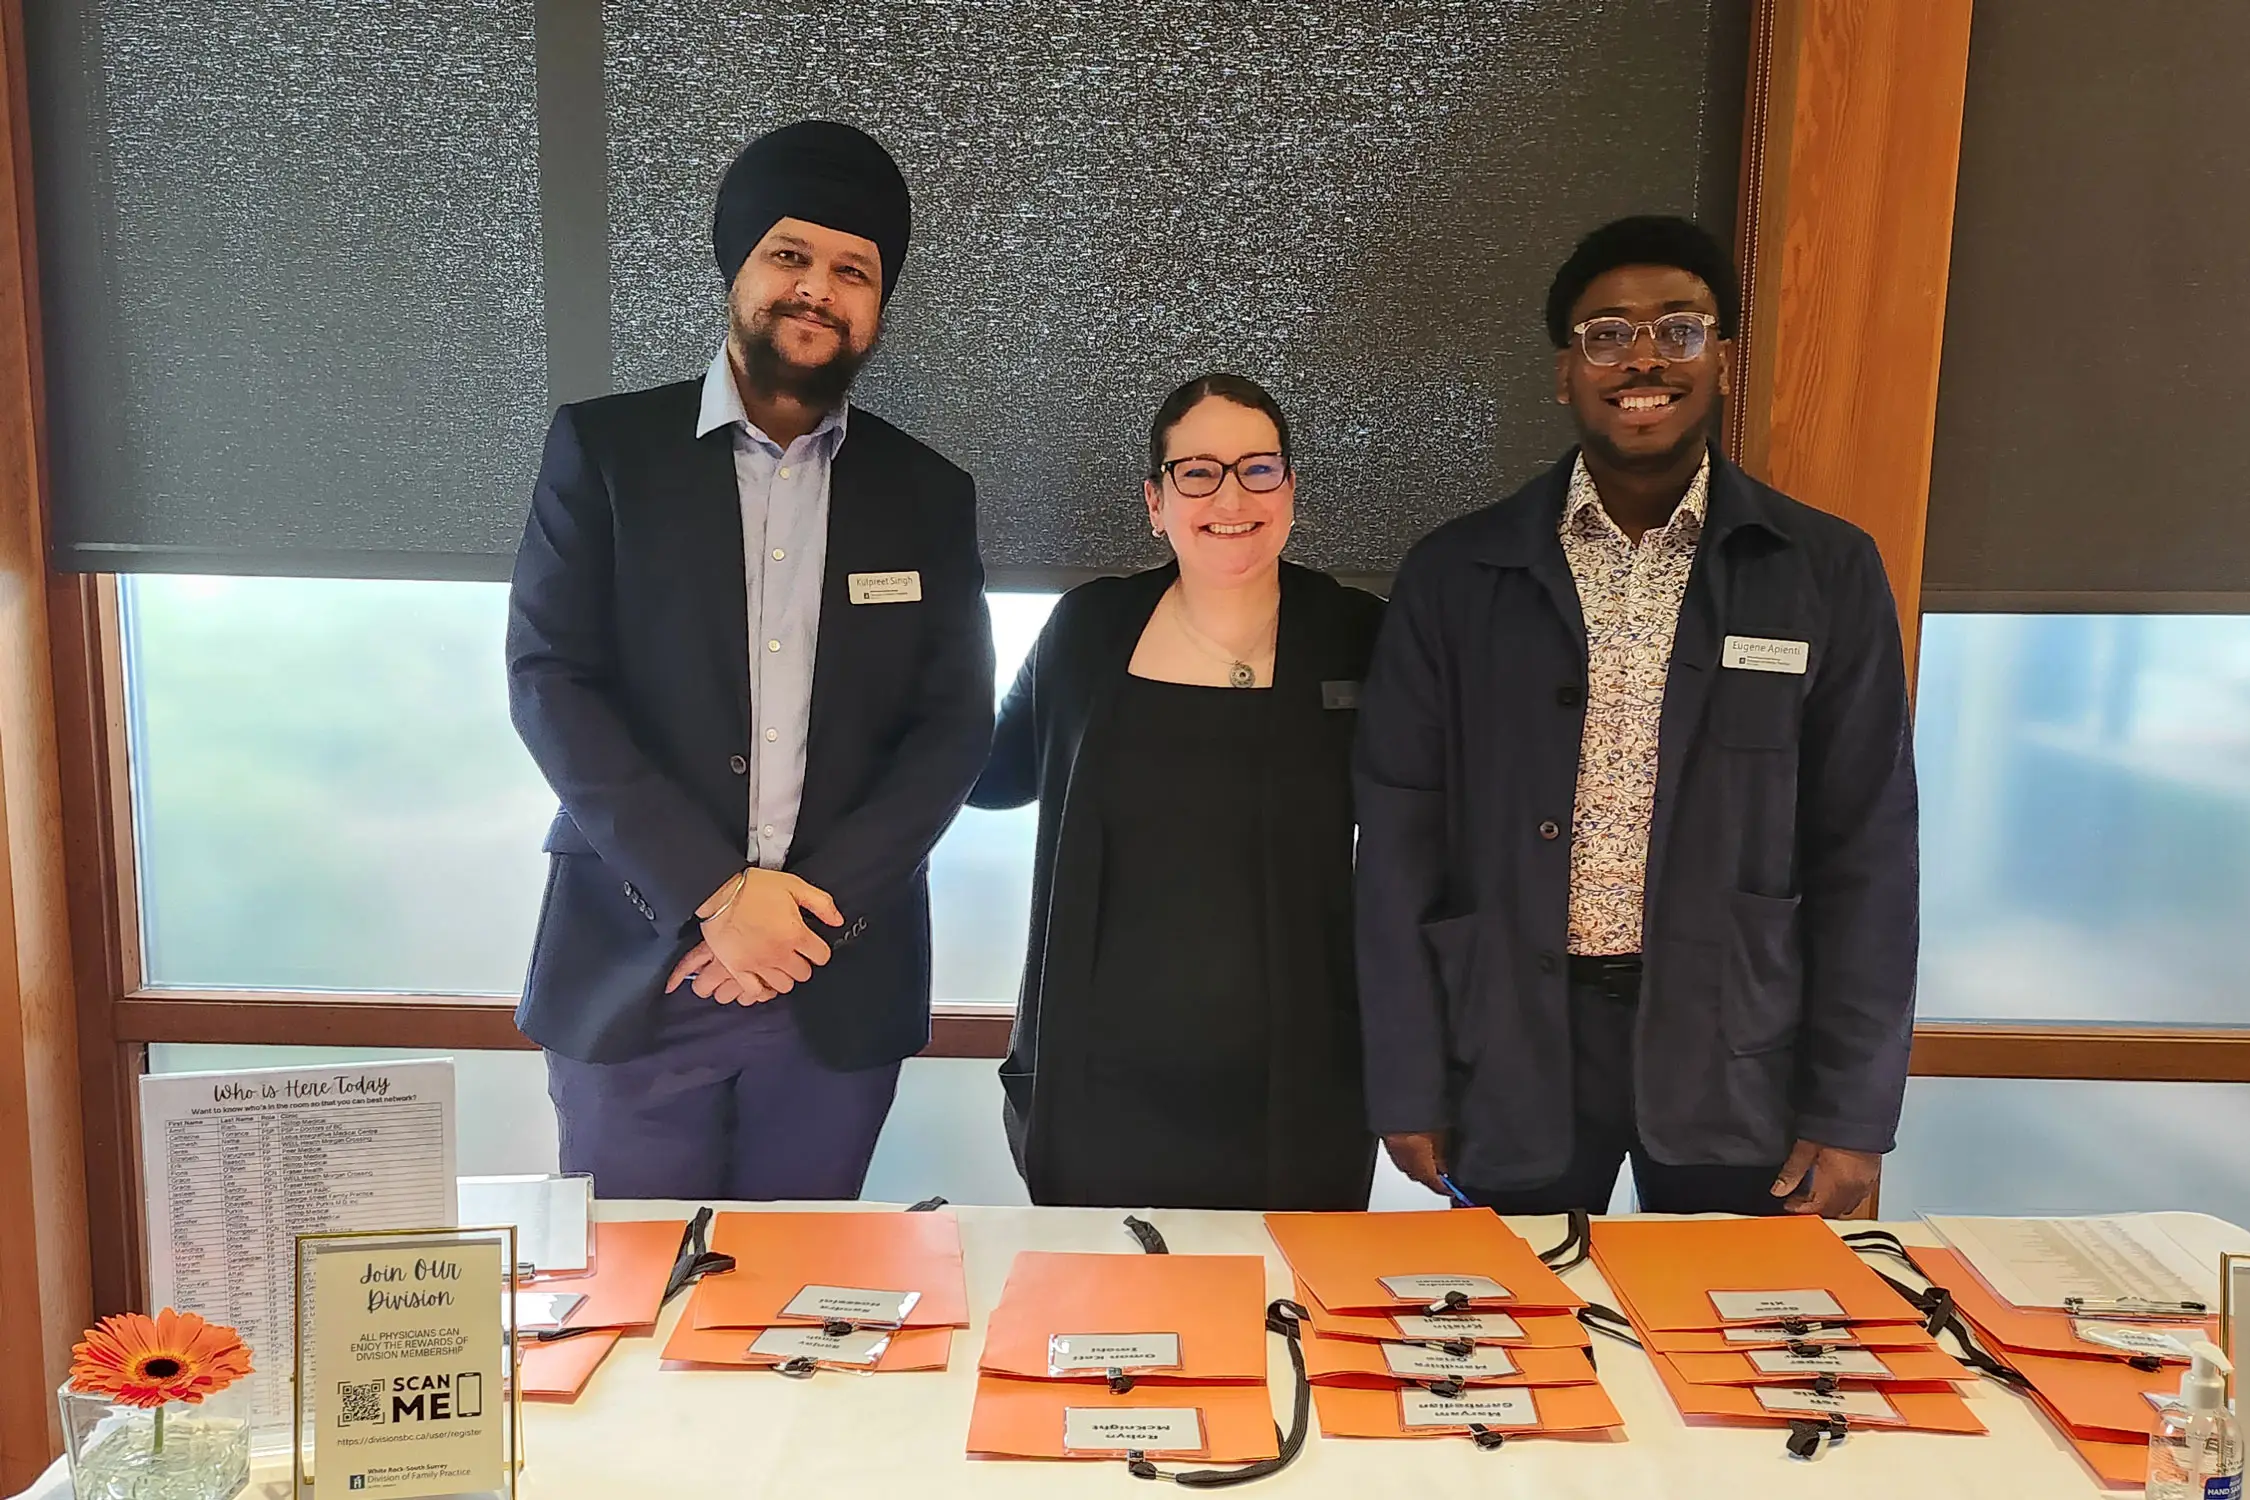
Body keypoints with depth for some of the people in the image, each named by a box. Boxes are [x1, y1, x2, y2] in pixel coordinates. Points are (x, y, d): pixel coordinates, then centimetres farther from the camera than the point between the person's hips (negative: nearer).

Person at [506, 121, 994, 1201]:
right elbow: (548, 679, -6)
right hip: (631, 972, -1)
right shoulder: (603, 449, 2)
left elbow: (956, 726, 2)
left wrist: (819, 903, -11)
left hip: (840, 990, 2)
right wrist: (713, 893, -14)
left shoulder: (928, 495, 8)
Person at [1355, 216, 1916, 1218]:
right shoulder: (1455, 575, 0)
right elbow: (1403, 841, 0)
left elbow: (1863, 851, 1)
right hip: (1514, 1049, 0)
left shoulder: (1827, 575, 0)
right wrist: (1408, 1089, -2)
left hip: (1736, 1054, 0)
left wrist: (1850, 1115, -2)